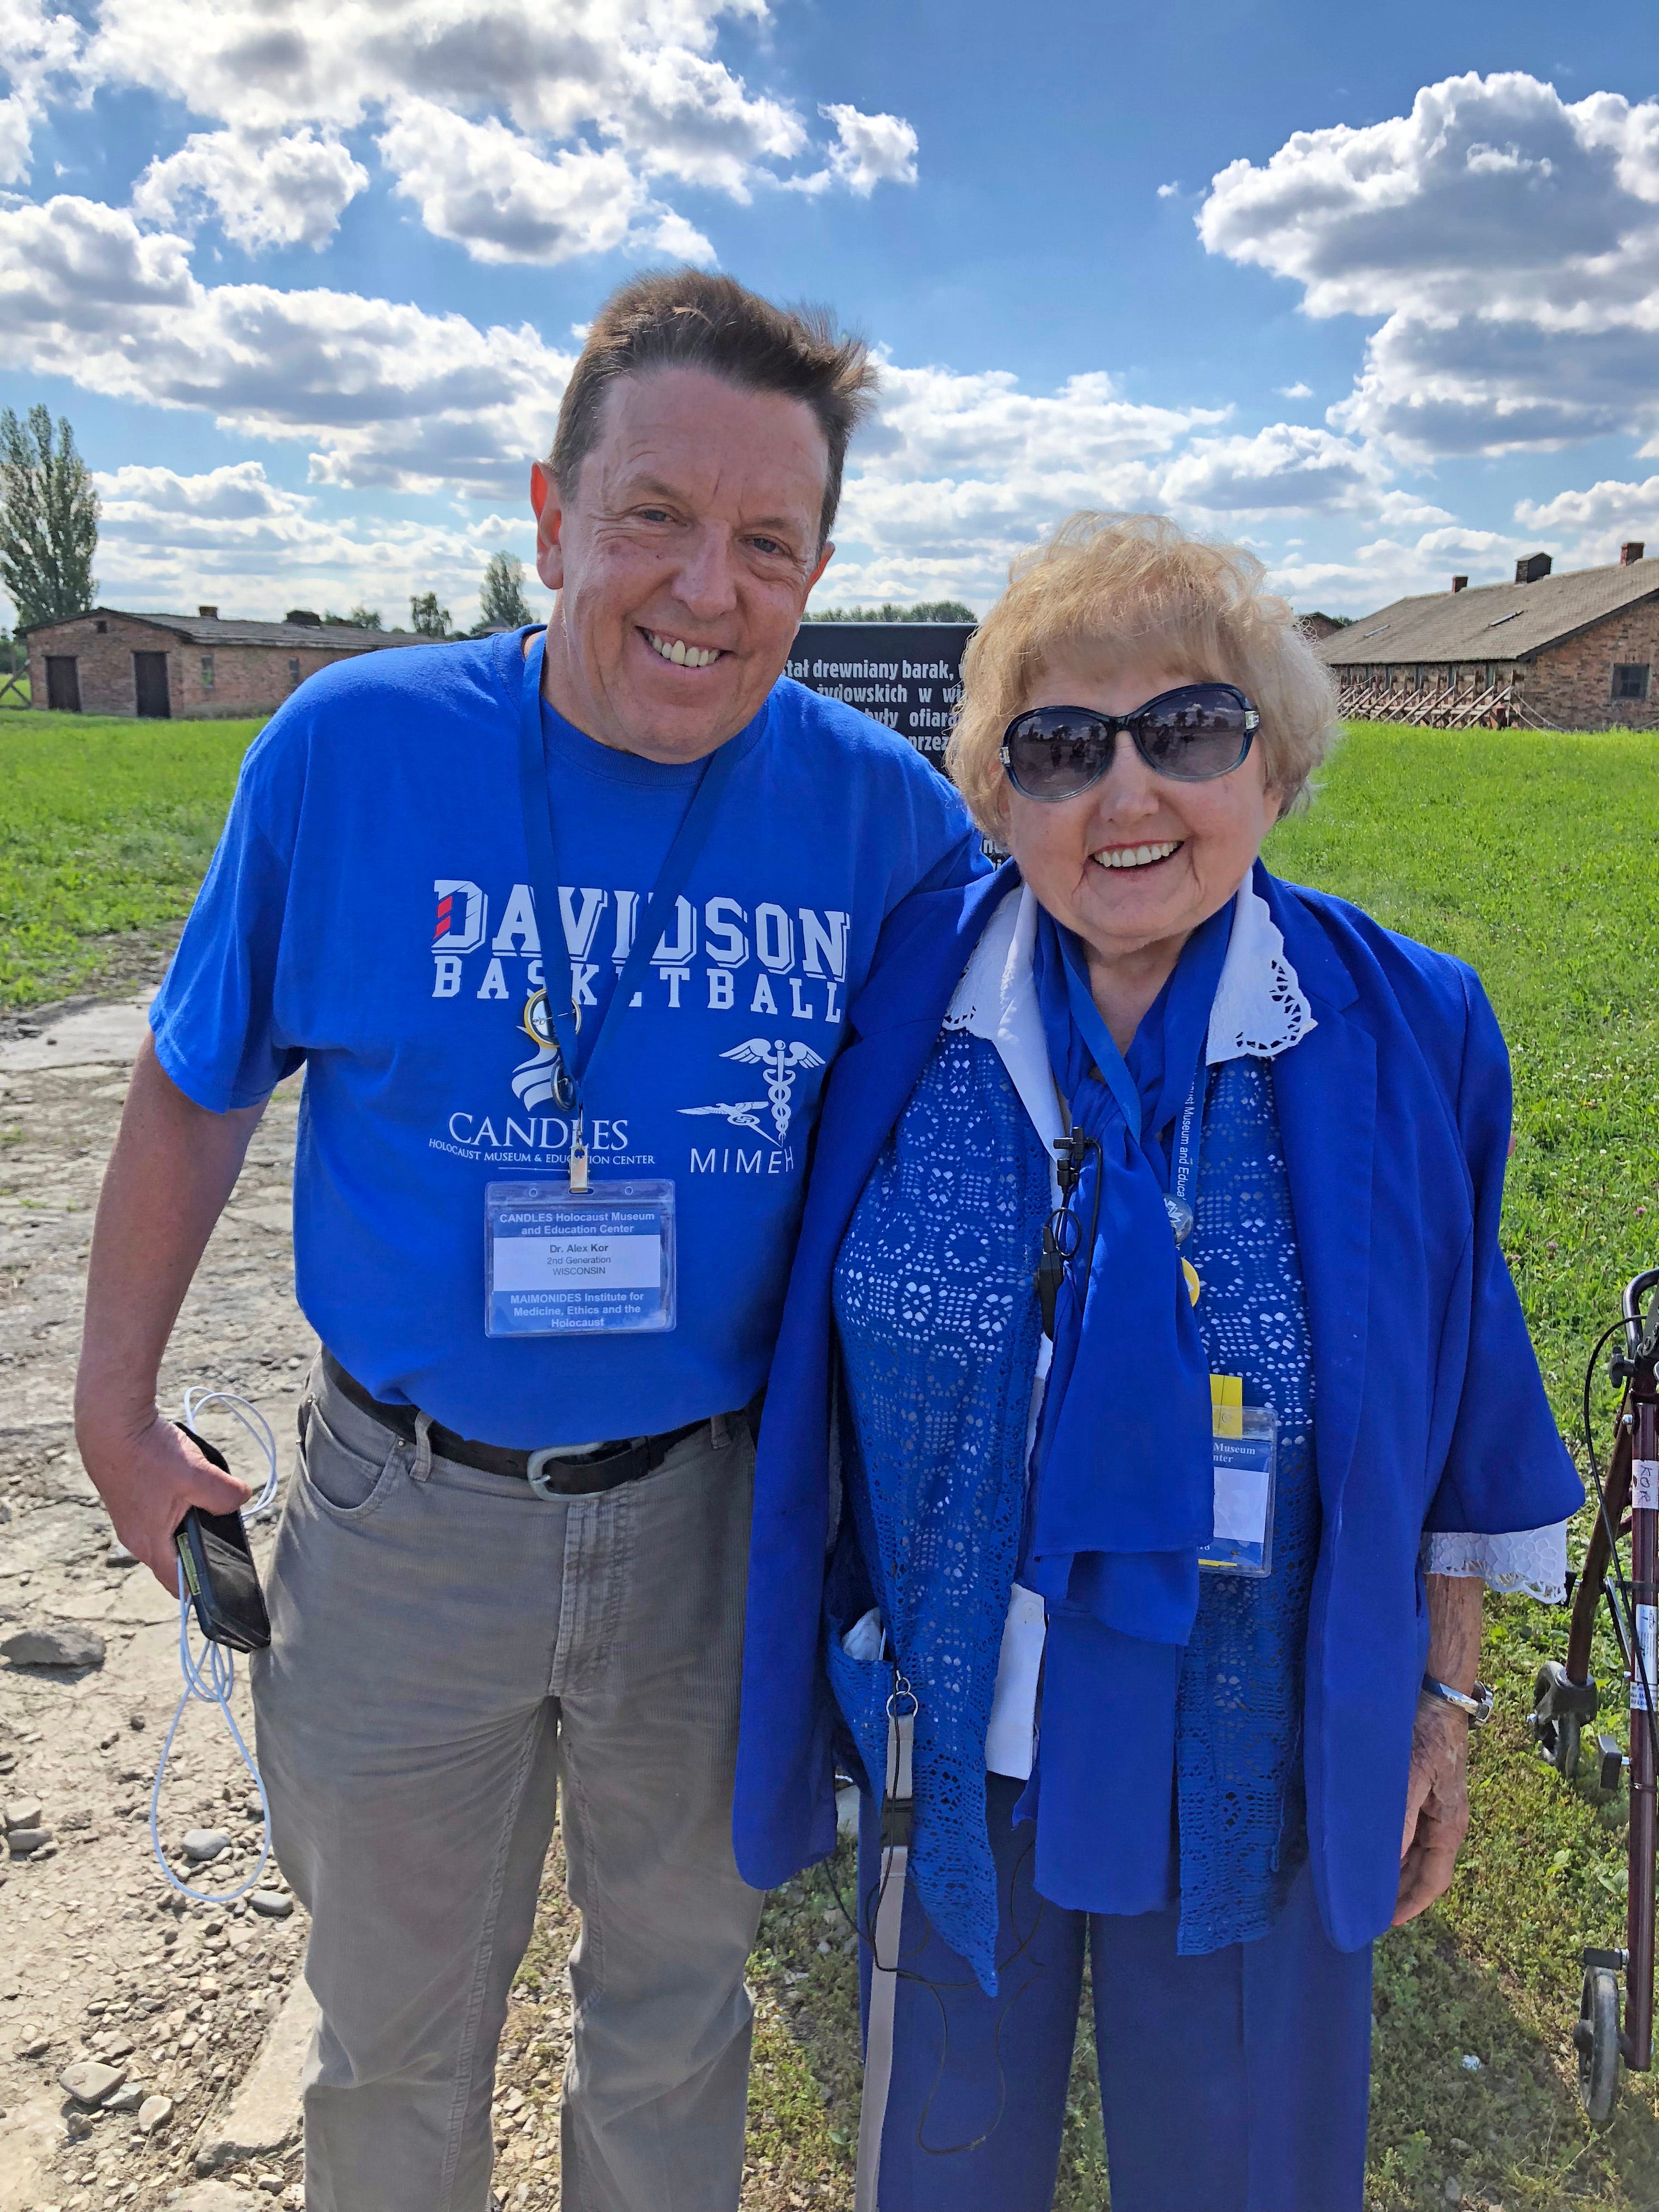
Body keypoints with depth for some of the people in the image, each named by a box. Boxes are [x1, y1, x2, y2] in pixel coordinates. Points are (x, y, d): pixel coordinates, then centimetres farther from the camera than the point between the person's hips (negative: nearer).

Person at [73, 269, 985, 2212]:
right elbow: (193, 1089, 0)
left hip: (716, 1512, 1)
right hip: (402, 1517, 0)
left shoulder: (883, 813, -11)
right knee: (393, 2027, 23)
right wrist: (116, 1410, 3)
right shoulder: (352, 746, -13)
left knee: (676, 1995, 25)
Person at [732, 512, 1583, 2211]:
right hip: (952, 1749, 1)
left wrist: (1444, 1693, 3)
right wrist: (802, 1689, 5)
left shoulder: (1403, 1036, -12)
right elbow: (808, 1382, -1)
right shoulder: (897, 1005, -11)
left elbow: (1456, 1414, -1)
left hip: (1257, 1762, 0)